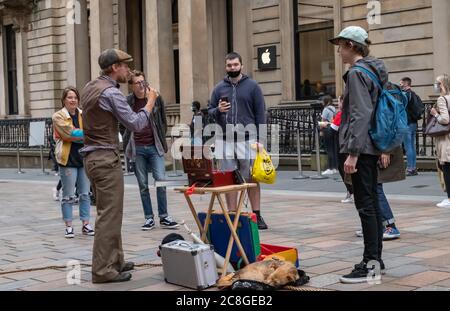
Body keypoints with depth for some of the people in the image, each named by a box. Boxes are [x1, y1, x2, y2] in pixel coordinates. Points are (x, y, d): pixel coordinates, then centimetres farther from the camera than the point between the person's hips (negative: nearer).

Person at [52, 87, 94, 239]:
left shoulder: (84, 115, 10)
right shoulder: (58, 116, -3)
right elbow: (68, 134, -15)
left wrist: (77, 134, -16)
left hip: (84, 157, 4)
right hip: (68, 159, -4)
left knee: (85, 194, 8)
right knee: (68, 196, 2)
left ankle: (86, 225, 15)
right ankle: (69, 226, 10)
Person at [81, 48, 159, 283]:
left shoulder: (90, 87, 13)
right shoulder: (111, 92, -15)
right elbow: (136, 124, -15)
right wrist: (150, 101, -2)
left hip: (93, 157, 10)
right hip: (106, 158, -10)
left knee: (109, 212, 16)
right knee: (109, 215, -6)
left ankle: (115, 261, 24)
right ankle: (103, 270, -3)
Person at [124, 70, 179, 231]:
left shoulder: (156, 98, 3)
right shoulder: (128, 102, 1)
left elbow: (163, 121, 13)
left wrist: (162, 140, 9)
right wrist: (128, 142, 6)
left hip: (154, 146, 0)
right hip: (137, 148, 0)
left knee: (161, 180, -6)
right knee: (143, 185, 5)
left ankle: (163, 217, 4)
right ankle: (149, 218, 13)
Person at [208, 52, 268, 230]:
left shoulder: (252, 86, 4)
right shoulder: (219, 88, 11)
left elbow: (260, 114, 2)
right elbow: (210, 111, 15)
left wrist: (260, 139, -5)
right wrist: (218, 110, -9)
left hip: (247, 140, -2)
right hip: (225, 140, 2)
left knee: (252, 179, 2)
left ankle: (257, 215, 9)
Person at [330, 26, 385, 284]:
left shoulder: (357, 73, -13)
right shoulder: (373, 71, 15)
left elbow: (360, 115, -20)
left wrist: (352, 153, -21)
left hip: (362, 147, -10)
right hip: (373, 147, 10)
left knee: (365, 204, -7)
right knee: (372, 202, 13)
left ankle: (370, 263, -4)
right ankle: (376, 257, 20)